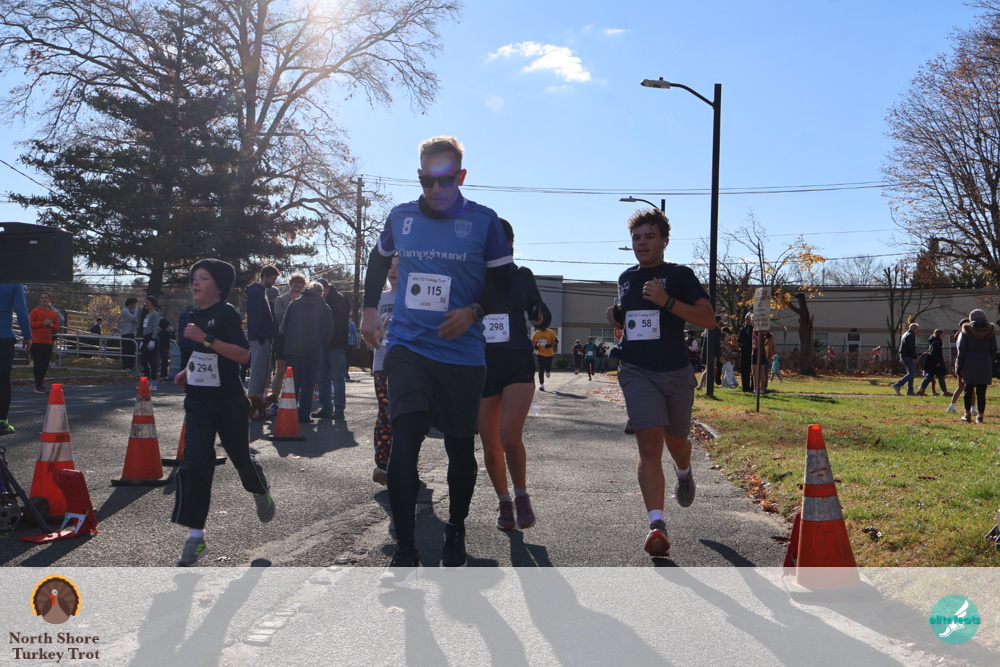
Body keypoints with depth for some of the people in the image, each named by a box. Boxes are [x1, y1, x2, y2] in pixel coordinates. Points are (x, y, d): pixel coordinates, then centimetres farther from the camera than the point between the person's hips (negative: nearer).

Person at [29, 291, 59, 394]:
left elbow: (57, 328, 15)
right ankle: (38, 386, -2)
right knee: (38, 364, -6)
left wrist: (51, 325, -6)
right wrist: (43, 323, -16)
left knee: (45, 364, 6)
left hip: (48, 342, 5)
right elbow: (29, 323, -9)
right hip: (36, 342, -5)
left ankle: (40, 382, 20)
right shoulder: (35, 311, -1)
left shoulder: (53, 313, 13)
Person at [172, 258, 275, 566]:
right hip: (198, 402, 5)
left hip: (229, 402, -5)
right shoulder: (195, 316, 10)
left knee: (241, 457, 12)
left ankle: (262, 494, 46)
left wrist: (205, 338, -29)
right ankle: (196, 536, -3)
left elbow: (242, 354, -24)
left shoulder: (227, 314, -12)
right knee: (193, 464, -7)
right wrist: (187, 371, 10)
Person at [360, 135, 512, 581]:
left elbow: (502, 284, 3)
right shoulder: (400, 217, 6)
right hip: (408, 348, 1)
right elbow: (379, 260, 25)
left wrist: (474, 311, -14)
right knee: (402, 446, -12)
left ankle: (455, 538, 31)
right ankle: (405, 552, -1)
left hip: (463, 354, -1)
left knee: (460, 449, 9)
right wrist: (370, 309, 18)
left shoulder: (484, 222, -2)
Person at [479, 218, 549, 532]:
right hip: (482, 367, 1)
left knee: (510, 437, -19)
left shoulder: (522, 276, 6)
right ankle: (504, 501, 29)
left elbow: (541, 316, 12)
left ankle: (521, 495, 6)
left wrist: (541, 316, -10)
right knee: (491, 448, 6)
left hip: (518, 364, -1)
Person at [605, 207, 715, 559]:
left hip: (676, 372, -1)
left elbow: (708, 319, -13)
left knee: (676, 441, 17)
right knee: (649, 445, -14)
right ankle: (657, 524, -18)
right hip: (637, 372, 2)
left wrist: (668, 301, -23)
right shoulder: (626, 278, 12)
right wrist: (616, 316, 6)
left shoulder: (679, 275, -3)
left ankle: (684, 473, 54)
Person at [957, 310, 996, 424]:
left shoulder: (967, 330, -2)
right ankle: (980, 415, 4)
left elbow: (961, 351, -3)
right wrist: (990, 364, 16)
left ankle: (967, 414, 9)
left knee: (969, 389, 9)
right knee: (981, 392, 3)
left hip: (970, 364, -1)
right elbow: (994, 351, 6)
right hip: (985, 365, 1)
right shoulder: (990, 331, 3)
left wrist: (959, 367, 2)